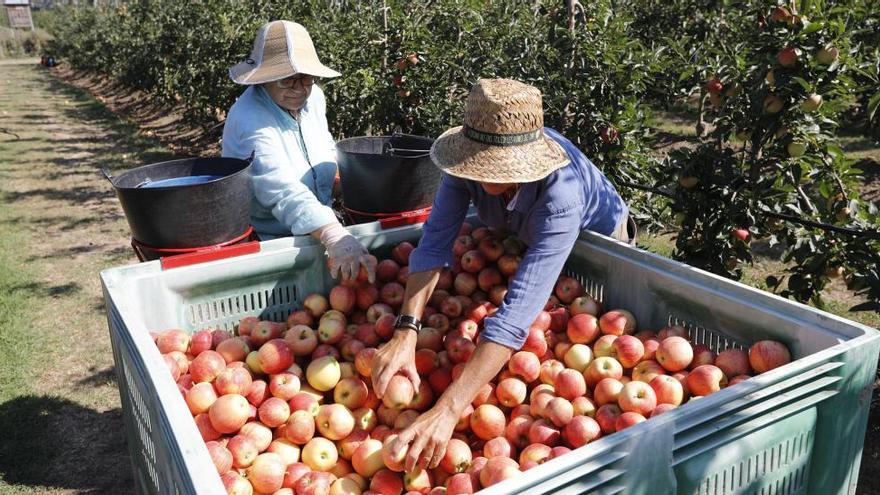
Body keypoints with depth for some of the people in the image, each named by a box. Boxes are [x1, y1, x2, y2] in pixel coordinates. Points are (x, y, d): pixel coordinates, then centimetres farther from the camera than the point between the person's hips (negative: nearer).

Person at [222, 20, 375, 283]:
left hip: (317, 232, 7)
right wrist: (335, 237, -51)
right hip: (268, 242, -7)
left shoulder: (314, 97, 2)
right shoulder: (249, 120, -23)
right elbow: (284, 191, -38)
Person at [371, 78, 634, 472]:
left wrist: (447, 411, -63)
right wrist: (406, 332, -49)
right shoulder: (474, 157, -34)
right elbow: (435, 243, -33)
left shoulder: (560, 190, -47)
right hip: (519, 239, 4)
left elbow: (520, 308, -56)